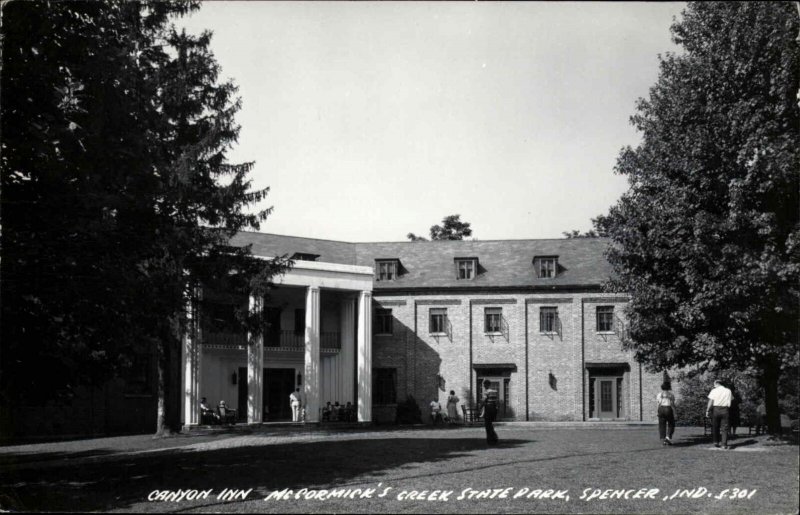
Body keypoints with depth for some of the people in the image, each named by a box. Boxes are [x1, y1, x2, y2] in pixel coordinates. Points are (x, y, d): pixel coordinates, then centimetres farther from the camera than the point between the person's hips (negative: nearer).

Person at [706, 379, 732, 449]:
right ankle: (724, 444, -5)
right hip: (725, 410, 2)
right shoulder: (728, 391, 8)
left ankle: (716, 442, 13)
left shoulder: (714, 391, -1)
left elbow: (710, 401, -7)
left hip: (716, 409, -2)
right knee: (724, 428, 2)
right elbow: (732, 398, 22)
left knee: (715, 427, 12)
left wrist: (707, 411, -4)